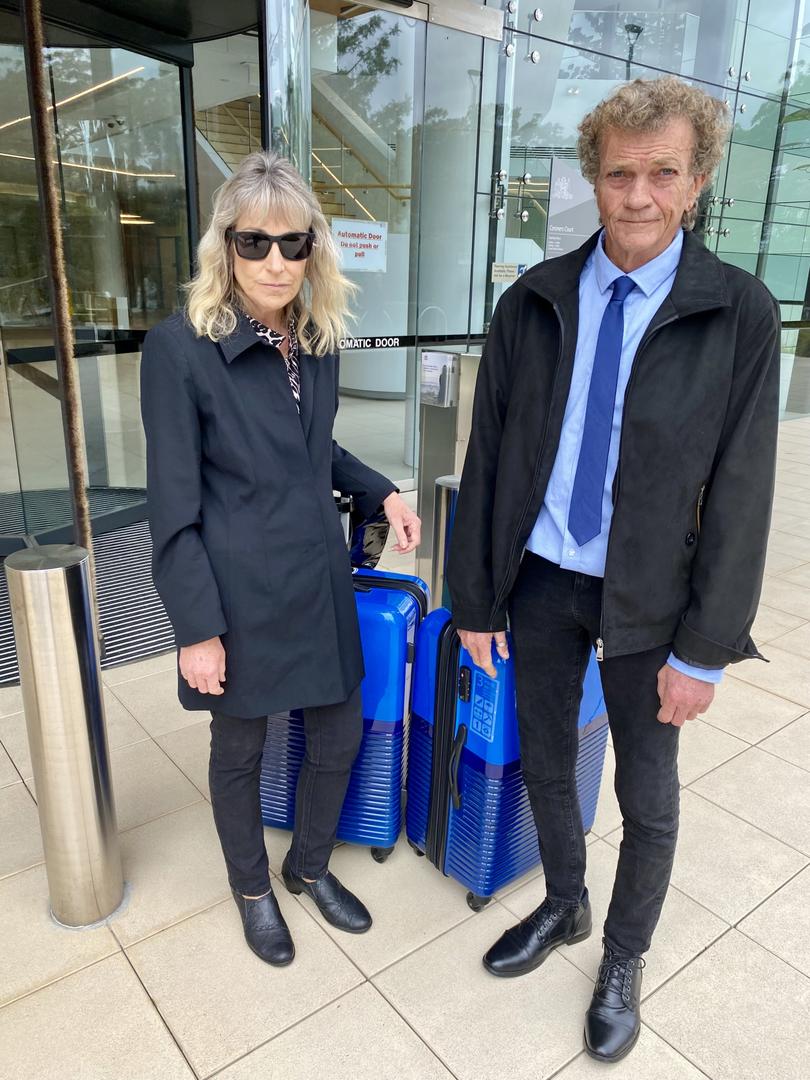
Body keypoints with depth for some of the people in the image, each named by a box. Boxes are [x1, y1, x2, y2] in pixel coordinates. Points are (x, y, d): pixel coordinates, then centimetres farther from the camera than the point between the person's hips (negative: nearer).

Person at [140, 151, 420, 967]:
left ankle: (309, 866, 45)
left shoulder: (317, 340, 3)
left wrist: (380, 492, 2)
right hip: (238, 593, -5)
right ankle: (252, 890, 43)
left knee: (339, 738, 16)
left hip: (320, 581, 6)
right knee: (240, 750, 16)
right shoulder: (180, 347, -14)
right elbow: (173, 506, -13)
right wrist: (197, 628, -14)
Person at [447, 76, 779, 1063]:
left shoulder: (739, 314, -9)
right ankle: (564, 908, 49)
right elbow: (487, 458, 0)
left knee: (648, 797, 15)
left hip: (648, 597, -2)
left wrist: (704, 650, -9)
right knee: (544, 764, 20)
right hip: (540, 579, 3)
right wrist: (475, 599, 1)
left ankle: (623, 963, 43)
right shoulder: (532, 303, -2)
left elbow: (740, 493, -9)